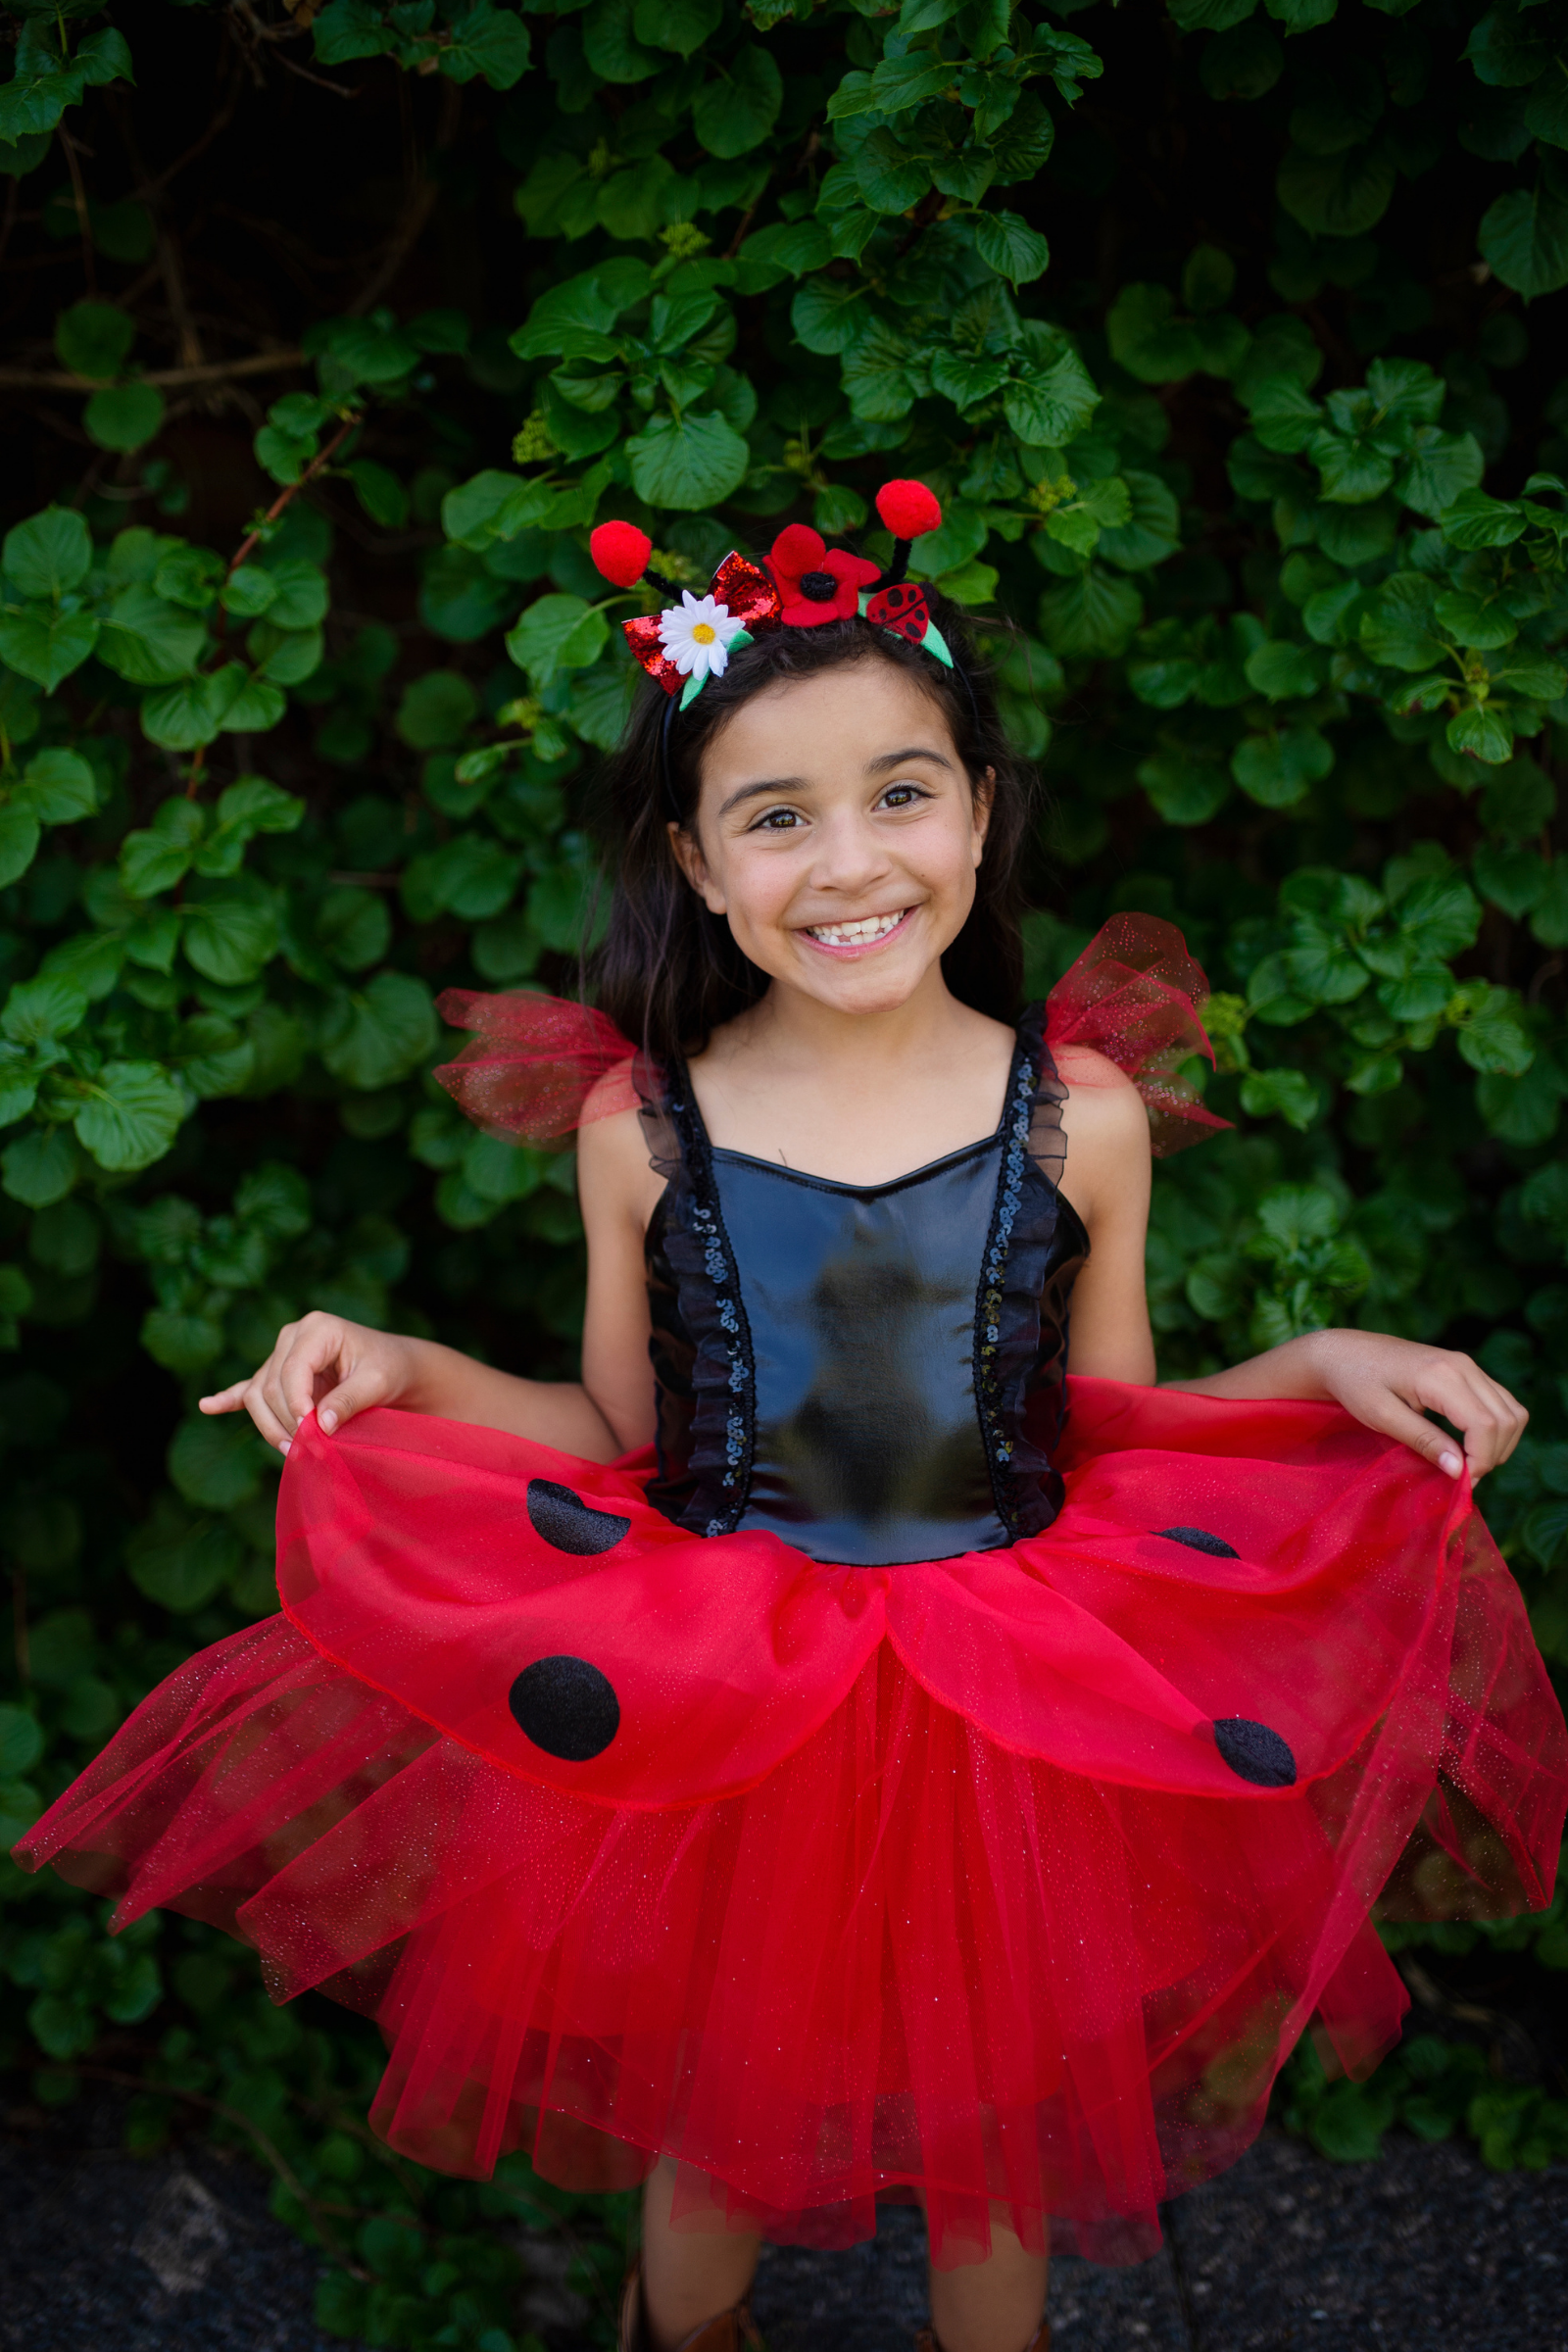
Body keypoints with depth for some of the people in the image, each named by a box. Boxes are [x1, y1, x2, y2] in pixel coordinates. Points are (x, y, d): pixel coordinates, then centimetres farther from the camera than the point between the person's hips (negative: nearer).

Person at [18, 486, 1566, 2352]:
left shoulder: (1083, 1115, -8)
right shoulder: (641, 1125, -8)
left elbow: (1105, 1437, 3)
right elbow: (620, 1437, 4)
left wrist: (1320, 1369, -10)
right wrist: (411, 1371, -8)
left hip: (1014, 1737, 0)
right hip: (712, 1727, 0)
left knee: (998, 2174, 19)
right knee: (712, 2154, 21)